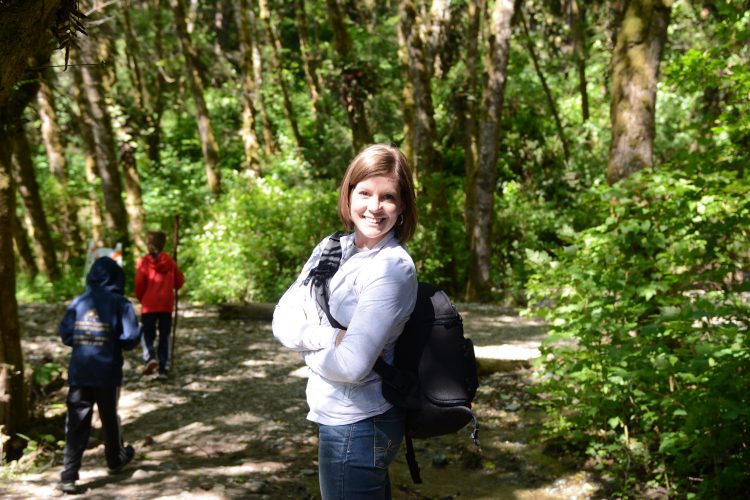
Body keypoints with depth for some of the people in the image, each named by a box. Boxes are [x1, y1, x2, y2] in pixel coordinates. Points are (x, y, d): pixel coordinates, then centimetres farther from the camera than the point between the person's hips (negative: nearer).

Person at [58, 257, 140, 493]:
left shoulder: (78, 302, 1)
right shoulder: (120, 303, -7)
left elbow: (65, 334, 2)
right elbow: (131, 337, -12)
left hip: (79, 372, 2)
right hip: (107, 372, -2)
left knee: (76, 423, 4)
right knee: (109, 418, 17)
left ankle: (69, 476, -2)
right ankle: (115, 460, 37)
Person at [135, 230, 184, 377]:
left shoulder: (144, 262, -7)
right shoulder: (170, 262, 1)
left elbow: (139, 284, -7)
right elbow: (180, 281, 6)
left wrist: (141, 299, 11)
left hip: (149, 305, -2)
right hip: (167, 305, 2)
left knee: (147, 335, 8)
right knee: (165, 337, 9)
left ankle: (150, 358, -18)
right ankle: (164, 367, 6)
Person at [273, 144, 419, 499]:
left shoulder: (393, 267, -22)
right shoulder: (331, 248, 2)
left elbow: (352, 365, -28)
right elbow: (283, 320, -3)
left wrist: (307, 347, -10)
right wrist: (332, 337, -19)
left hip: (356, 426, -7)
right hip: (338, 417, 8)